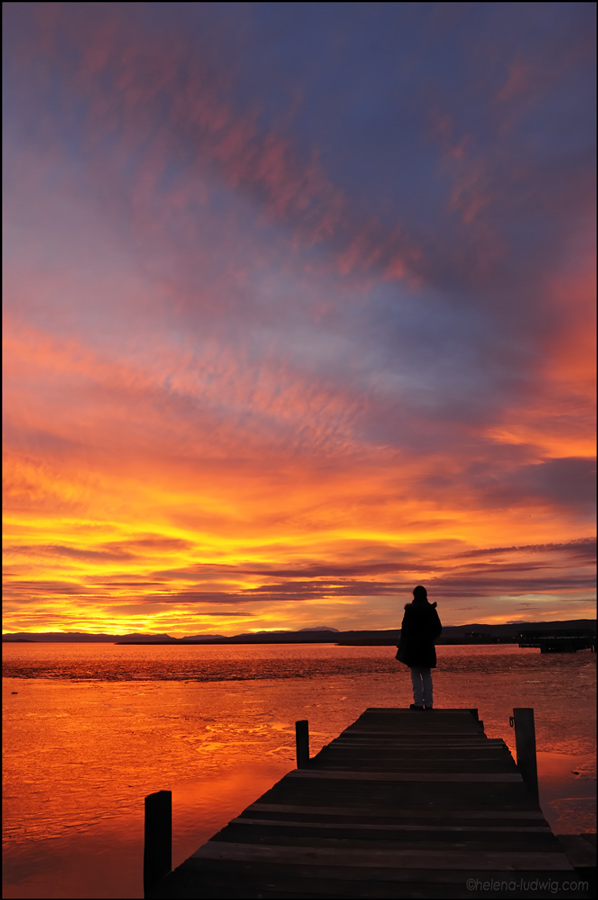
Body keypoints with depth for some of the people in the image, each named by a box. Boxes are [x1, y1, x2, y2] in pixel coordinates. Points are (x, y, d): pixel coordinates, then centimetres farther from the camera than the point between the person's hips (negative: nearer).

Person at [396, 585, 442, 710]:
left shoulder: (410, 610, -10)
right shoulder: (431, 610, 1)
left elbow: (405, 628, -10)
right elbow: (438, 628, 6)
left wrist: (402, 643, 5)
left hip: (413, 647, -3)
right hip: (427, 647, 4)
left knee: (416, 675, 3)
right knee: (427, 675, 11)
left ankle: (418, 702, 0)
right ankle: (428, 703, 9)